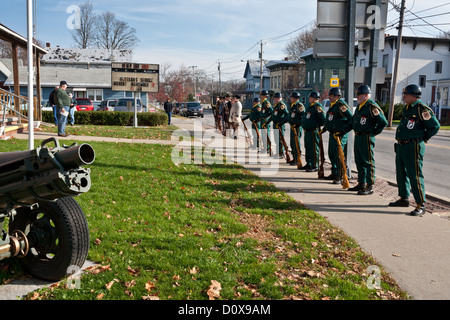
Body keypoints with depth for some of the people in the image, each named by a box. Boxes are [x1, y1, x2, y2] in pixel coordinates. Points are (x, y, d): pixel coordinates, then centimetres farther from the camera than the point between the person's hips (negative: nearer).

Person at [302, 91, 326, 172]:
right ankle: (309, 164, 27)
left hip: (313, 131, -10)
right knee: (307, 148, 16)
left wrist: (318, 125, -9)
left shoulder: (317, 107, -13)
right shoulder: (309, 107, 17)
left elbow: (323, 119, -18)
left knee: (314, 149, -6)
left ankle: (315, 166, -2)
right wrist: (303, 123, 14)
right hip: (307, 131, 10)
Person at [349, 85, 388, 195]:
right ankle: (361, 184, 26)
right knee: (359, 161, 15)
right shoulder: (359, 106, 15)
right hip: (357, 136, 10)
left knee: (368, 162, -4)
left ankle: (369, 187, 1)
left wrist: (374, 132, -10)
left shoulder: (372, 106, -15)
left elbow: (383, 122, -18)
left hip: (367, 138, -10)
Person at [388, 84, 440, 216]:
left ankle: (421, 205, -2)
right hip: (401, 146, 10)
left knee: (415, 175, -8)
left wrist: (424, 138, -5)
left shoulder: (422, 109, -13)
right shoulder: (407, 108, 14)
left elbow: (435, 126, -11)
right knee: (401, 173, 17)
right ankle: (404, 198, 32)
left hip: (414, 147, -9)